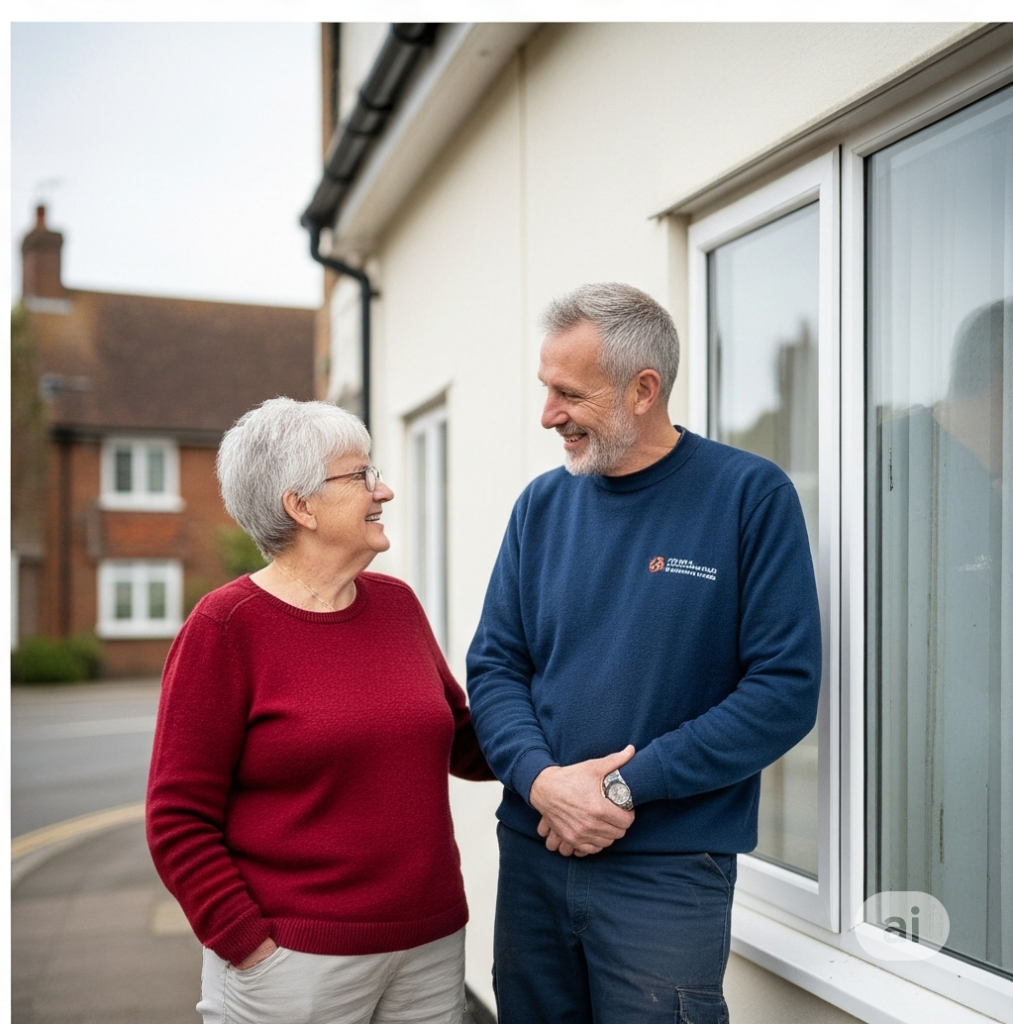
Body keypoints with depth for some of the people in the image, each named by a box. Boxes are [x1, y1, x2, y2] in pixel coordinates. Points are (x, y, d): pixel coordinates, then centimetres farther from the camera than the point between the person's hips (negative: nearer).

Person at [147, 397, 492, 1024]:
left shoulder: (396, 602, 5)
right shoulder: (226, 626, -10)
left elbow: (461, 743, 14)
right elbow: (180, 819, -9)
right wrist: (249, 946, -12)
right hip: (296, 962, -5)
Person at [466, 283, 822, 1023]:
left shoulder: (751, 496, -9)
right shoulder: (543, 505, 3)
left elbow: (785, 689, -13)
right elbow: (495, 665, 4)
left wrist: (626, 786, -16)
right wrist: (540, 779, -15)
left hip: (669, 871, -4)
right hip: (532, 853, 4)